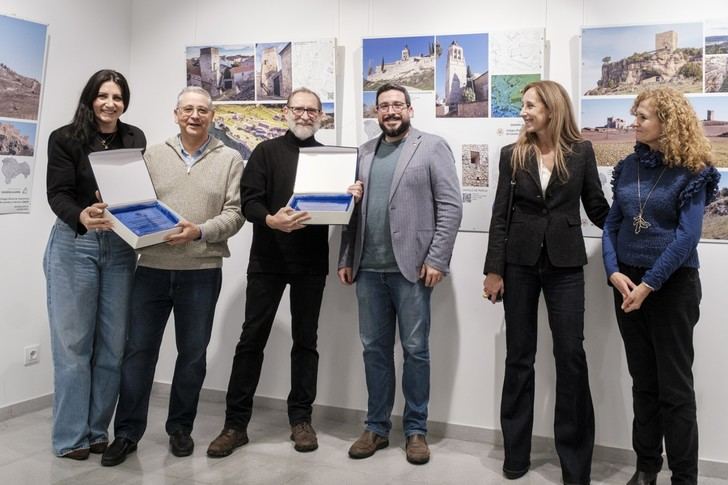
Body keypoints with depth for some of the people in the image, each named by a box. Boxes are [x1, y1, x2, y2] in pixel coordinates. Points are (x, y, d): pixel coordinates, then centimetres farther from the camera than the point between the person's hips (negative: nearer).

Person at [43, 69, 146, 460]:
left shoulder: (135, 139, 8)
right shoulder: (64, 139, -3)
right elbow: (58, 194, -12)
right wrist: (82, 218, -32)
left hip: (120, 247, 3)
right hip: (73, 246, -3)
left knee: (113, 344, 5)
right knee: (73, 343, 1)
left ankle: (98, 430, 18)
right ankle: (71, 437, 12)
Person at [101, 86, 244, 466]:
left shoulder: (230, 160, 3)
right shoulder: (153, 155, 9)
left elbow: (234, 214, -4)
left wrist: (200, 232, -18)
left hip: (201, 271, -1)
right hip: (152, 268, 1)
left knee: (192, 353, 9)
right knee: (138, 349, 5)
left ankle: (180, 427, 26)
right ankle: (127, 432, 18)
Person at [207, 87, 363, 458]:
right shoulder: (266, 151, 3)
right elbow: (249, 201, -7)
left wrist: (353, 197, -11)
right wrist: (270, 220, -27)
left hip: (311, 262, 2)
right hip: (267, 259, -2)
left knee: (305, 339, 9)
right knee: (252, 339, 2)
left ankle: (301, 418, 21)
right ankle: (235, 423, 11)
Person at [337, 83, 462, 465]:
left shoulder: (432, 147, 0)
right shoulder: (363, 153, 15)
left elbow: (450, 206, -6)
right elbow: (352, 209, 15)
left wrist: (436, 259, -13)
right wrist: (346, 259, 8)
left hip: (412, 267, -4)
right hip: (369, 268, 5)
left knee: (415, 349, 3)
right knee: (374, 349, 10)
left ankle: (416, 430, 17)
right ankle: (376, 427, 21)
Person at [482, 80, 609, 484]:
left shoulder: (581, 152, 3)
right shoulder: (512, 155, 4)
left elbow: (597, 208, 7)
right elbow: (501, 216, 2)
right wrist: (493, 270, -3)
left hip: (565, 264, -1)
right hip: (519, 263, 1)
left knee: (571, 355, -1)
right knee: (519, 356, 7)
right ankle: (516, 453, 20)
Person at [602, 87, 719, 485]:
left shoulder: (691, 172, -9)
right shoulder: (629, 167, 6)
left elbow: (687, 236, -15)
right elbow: (611, 223, 7)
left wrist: (649, 285, -17)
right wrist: (614, 272, -8)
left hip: (672, 284, -5)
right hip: (627, 282, 5)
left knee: (674, 384, 1)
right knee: (642, 379, 13)